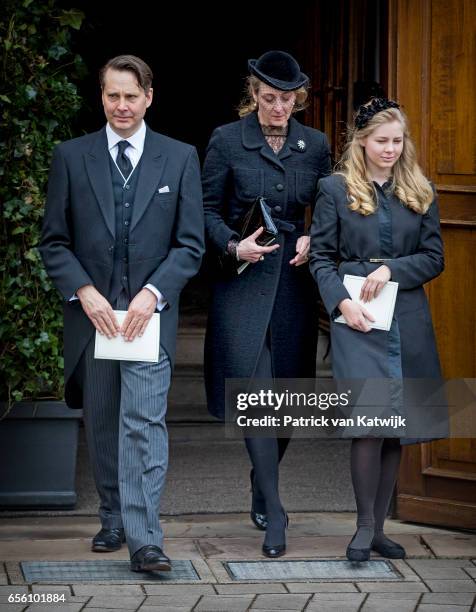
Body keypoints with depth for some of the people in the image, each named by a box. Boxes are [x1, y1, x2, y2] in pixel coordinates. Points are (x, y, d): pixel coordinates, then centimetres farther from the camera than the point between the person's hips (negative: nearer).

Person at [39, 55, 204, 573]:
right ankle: (113, 518, 26)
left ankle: (144, 539, -15)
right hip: (91, 313, 2)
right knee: (101, 425, 11)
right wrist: (85, 293, -10)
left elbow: (190, 244, 2)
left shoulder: (180, 159, 4)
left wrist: (152, 293, -12)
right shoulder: (71, 157, 6)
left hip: (150, 313, -2)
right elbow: (54, 241, 5)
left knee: (144, 423, -12)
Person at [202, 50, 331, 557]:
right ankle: (273, 514, -10)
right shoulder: (227, 141, -2)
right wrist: (233, 246, -15)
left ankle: (261, 490, 31)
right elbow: (208, 209, 1)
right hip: (243, 280, -3)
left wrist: (312, 240, -5)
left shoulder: (314, 145, 7)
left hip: (294, 280, 4)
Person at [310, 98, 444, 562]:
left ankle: (378, 528, 15)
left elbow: (434, 257, 8)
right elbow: (321, 257, 2)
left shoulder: (419, 192, 11)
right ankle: (364, 524, -3)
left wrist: (391, 270, -8)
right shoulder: (335, 189, 3)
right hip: (356, 319, -3)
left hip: (407, 321, 4)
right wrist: (341, 303, -12)